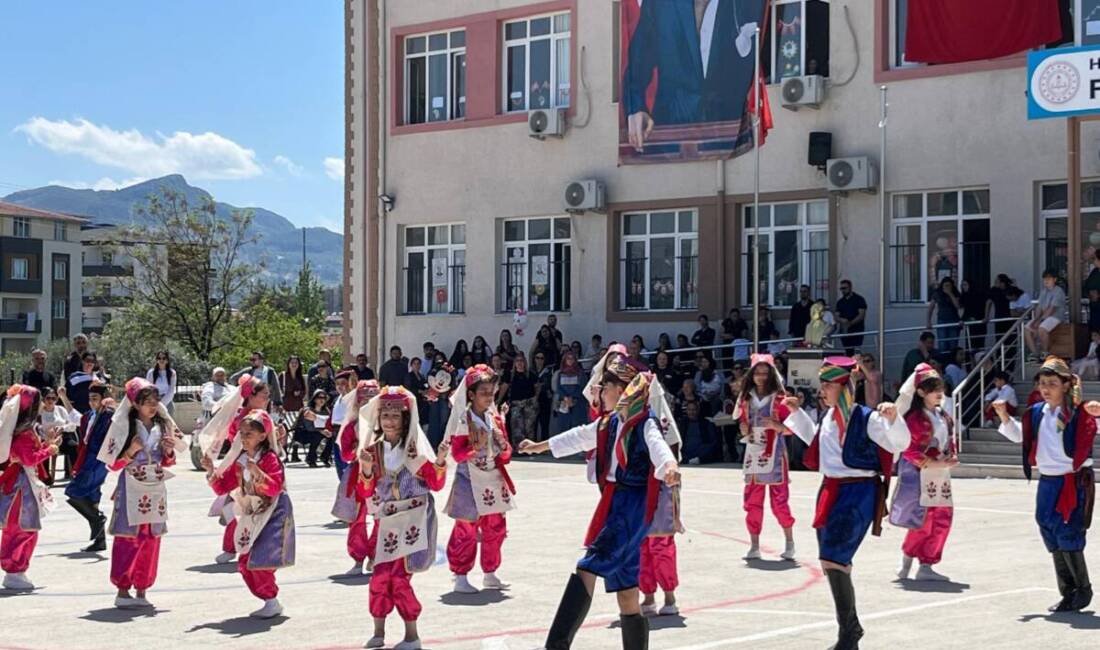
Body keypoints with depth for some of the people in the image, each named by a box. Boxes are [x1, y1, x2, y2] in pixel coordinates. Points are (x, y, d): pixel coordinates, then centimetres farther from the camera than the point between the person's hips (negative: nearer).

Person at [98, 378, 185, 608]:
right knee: (128, 540, -6)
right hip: (132, 491, -5)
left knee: (151, 541, 5)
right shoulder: (124, 426, -5)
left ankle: (141, 591, 12)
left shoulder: (162, 426, 8)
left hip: (156, 491, 5)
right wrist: (132, 451, -19)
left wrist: (168, 452, -3)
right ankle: (123, 590, 2)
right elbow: (113, 463, -4)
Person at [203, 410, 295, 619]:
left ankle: (272, 603, -5)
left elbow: (275, 487, -25)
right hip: (253, 517, 8)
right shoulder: (239, 462, 7)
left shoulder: (270, 458, -13)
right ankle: (270, 601, 17)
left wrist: (257, 472, -37)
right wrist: (212, 471, -7)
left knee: (259, 561, -16)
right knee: (245, 564, 7)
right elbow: (222, 487, 9)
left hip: (273, 514, -8)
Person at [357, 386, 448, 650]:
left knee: (400, 577, -9)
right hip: (387, 521, 4)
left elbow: (436, 484, -4)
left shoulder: (415, 448, -3)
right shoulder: (373, 450, 5)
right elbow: (366, 492, 2)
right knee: (380, 577, 2)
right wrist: (367, 470, -16)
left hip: (414, 519, -4)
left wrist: (440, 461, -21)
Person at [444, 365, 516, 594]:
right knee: (466, 532, -4)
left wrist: (503, 444, -8)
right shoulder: (463, 420, -8)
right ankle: (460, 578, 3)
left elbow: (506, 455, 13)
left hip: (493, 482, 6)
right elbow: (457, 453, -12)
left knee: (495, 529, 11)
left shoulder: (495, 418, 9)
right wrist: (477, 447, -25)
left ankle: (490, 574, 23)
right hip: (470, 482, -6)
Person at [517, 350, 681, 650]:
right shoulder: (610, 422, 14)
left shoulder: (645, 423, -11)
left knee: (588, 568, -20)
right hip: (614, 503, 9)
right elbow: (579, 437, 30)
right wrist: (539, 447, 44)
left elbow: (658, 446, -32)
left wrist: (670, 467, -55)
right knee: (625, 590, 11)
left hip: (633, 505, -9)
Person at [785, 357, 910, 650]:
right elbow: (816, 440, 30)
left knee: (833, 558, -17)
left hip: (858, 493, -9)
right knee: (832, 561, 13)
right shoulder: (829, 417, 10)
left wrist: (893, 417, -35)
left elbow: (900, 444, -19)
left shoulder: (865, 418, -14)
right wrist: (797, 413, 26)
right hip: (830, 491, 9)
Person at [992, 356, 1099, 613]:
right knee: (1053, 542, 11)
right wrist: (1005, 417, 12)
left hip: (1074, 483, -7)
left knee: (1068, 538, -6)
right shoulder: (1037, 413, 7)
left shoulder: (1079, 414, -13)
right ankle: (1068, 593, 24)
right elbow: (1019, 435, 24)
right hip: (1047, 483, 7)